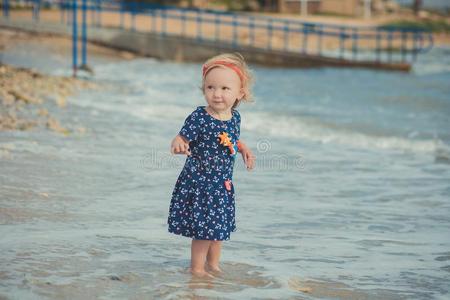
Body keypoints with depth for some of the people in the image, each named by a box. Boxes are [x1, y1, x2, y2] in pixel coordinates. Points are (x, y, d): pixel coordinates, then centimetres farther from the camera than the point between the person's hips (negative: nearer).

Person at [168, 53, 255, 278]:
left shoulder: (234, 117, 0)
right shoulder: (199, 118, -20)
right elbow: (182, 139, -21)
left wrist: (244, 150, 3)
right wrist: (177, 145, -43)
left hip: (223, 184, 6)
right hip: (199, 181, -6)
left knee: (219, 226, 18)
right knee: (204, 227, -1)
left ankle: (213, 264, 36)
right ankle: (196, 268, 16)